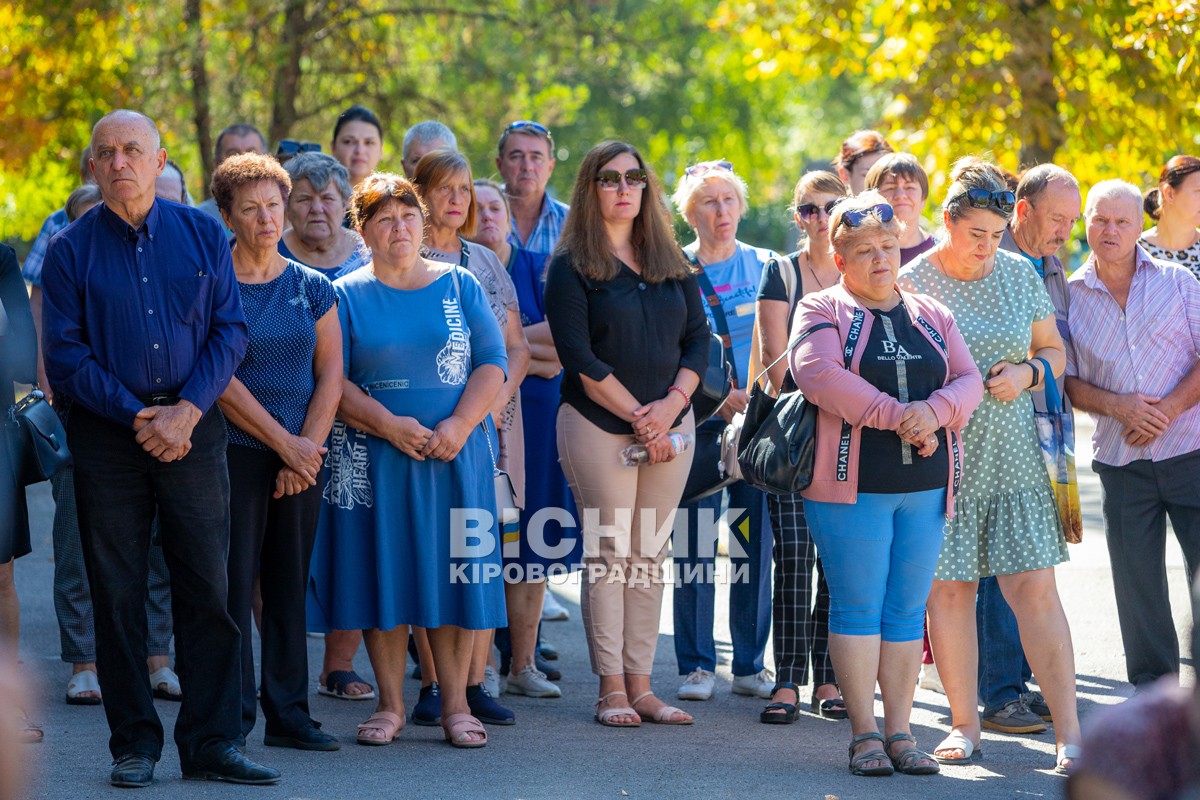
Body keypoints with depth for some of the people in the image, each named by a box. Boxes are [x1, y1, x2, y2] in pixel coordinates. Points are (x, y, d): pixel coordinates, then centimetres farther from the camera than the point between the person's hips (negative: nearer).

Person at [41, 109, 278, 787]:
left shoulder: (202, 235, 7)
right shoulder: (72, 249, 3)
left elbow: (231, 330, 3)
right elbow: (66, 352, -1)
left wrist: (186, 411, -9)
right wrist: (136, 416, -10)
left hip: (193, 427, 1)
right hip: (107, 431, -1)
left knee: (207, 589, -2)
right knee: (118, 595, 1)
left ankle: (210, 743, 4)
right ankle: (135, 744, 9)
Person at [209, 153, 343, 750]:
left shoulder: (312, 288, 10)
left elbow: (331, 374, 7)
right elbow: (219, 380, -9)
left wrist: (309, 443, -7)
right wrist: (283, 444, -11)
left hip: (302, 454, 4)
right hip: (234, 450, -4)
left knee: (290, 587, 6)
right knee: (233, 584, -5)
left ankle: (289, 715, 11)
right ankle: (232, 718, 0)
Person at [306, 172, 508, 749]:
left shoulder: (459, 286, 8)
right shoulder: (346, 296, 5)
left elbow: (492, 363, 2)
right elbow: (332, 379, -3)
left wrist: (458, 426, -14)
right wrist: (388, 425, -17)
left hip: (455, 454, 1)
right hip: (374, 457, -1)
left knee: (452, 568, 0)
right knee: (382, 569, 0)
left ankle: (455, 705, 6)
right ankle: (390, 705, 8)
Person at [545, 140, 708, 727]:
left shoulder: (672, 261, 13)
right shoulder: (571, 267, -3)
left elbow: (699, 337, 8)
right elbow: (579, 357, -10)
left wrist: (672, 402, -8)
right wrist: (637, 416, -13)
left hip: (670, 426, 4)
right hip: (598, 425, -4)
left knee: (649, 553, 5)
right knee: (608, 553, -4)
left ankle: (641, 685, 9)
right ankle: (611, 689, 1)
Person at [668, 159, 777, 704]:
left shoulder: (766, 267, 10)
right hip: (697, 422, -2)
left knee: (755, 543, 2)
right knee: (694, 545, -3)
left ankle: (750, 664, 10)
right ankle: (697, 665, 5)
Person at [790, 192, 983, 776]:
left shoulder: (931, 317, 17)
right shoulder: (822, 311, 2)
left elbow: (968, 381, 8)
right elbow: (817, 373, -16)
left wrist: (933, 411, -15)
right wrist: (897, 415, -18)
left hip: (925, 486, 4)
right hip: (851, 485, -4)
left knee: (907, 610, 5)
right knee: (858, 608, -3)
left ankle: (900, 732, 9)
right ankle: (864, 733, 2)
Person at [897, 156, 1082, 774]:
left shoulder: (1018, 275, 7)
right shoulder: (911, 285, -3)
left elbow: (1054, 351, 16)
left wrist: (1028, 372, -4)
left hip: (1013, 457, 2)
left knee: (1034, 587, -4)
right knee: (949, 588, 1)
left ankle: (1068, 732, -3)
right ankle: (964, 726, 13)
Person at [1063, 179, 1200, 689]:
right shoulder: (1071, 296, 6)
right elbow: (1067, 382, 6)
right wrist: (1118, 406, -11)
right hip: (1120, 460, 1)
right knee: (1137, 584, 4)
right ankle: (1153, 690, 16)